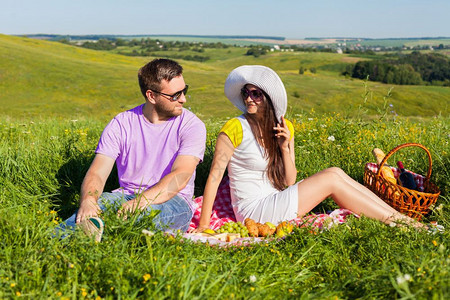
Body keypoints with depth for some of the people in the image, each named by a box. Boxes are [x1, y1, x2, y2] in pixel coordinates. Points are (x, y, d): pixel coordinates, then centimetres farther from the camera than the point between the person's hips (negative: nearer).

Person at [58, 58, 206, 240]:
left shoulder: (191, 125, -5)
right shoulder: (120, 124, 1)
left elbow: (180, 177, -19)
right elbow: (97, 174, -7)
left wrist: (142, 201, -36)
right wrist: (87, 201, -31)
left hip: (173, 200, -2)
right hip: (126, 196, 3)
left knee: (150, 210, -38)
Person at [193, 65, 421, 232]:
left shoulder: (285, 127, 5)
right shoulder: (235, 128, -13)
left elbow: (289, 181, 3)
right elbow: (214, 176, -15)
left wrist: (285, 148, -13)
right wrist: (203, 225, -18)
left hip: (274, 200, 6)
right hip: (254, 211, -6)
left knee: (335, 173, -7)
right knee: (332, 178, -13)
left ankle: (395, 216, -1)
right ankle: (396, 221, -3)